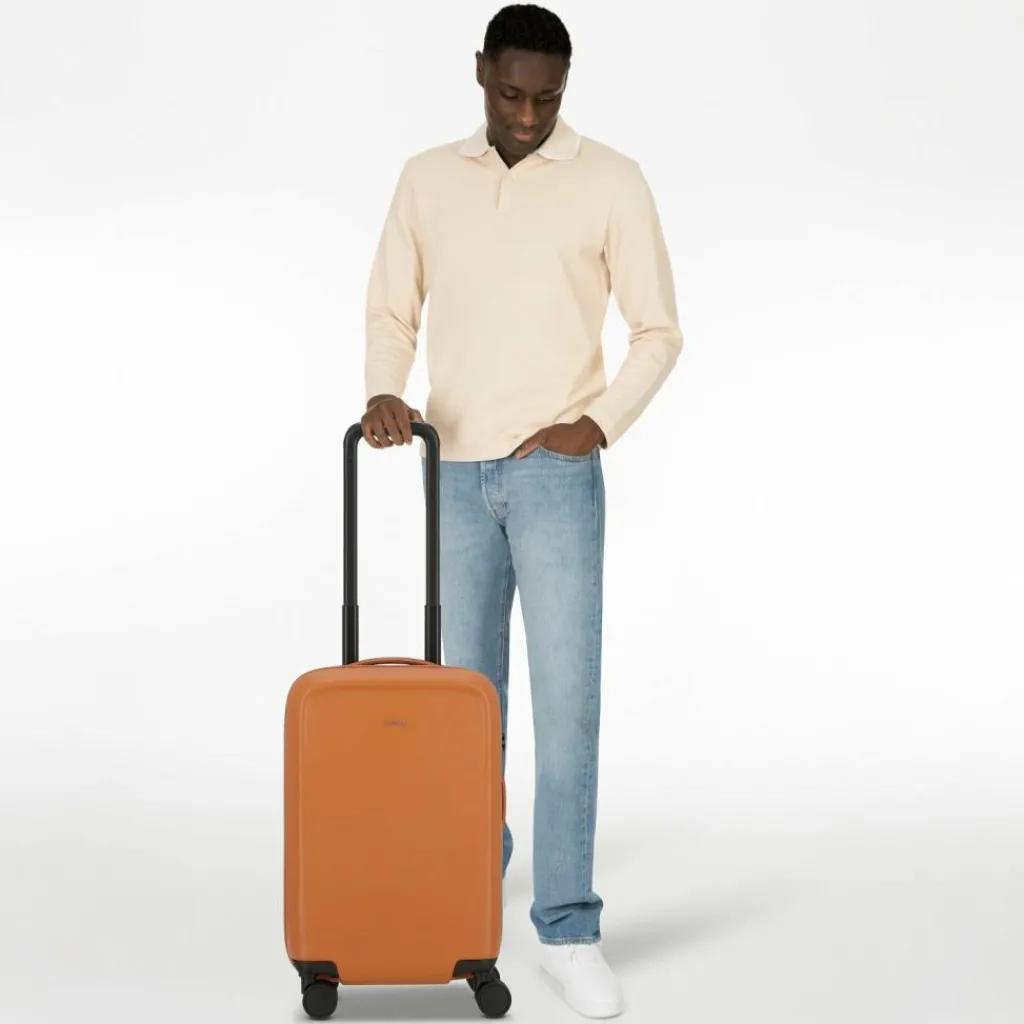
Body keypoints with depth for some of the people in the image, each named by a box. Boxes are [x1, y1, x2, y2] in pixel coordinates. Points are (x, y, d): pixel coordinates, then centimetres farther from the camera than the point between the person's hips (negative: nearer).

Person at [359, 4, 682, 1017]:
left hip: (555, 476, -3)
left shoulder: (612, 182, -3)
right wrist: (384, 394, -10)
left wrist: (603, 422, -14)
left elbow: (658, 333, 1)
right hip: (455, 474, 3)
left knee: (566, 696, -7)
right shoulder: (427, 179, 7)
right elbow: (391, 311, 9)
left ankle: (567, 927, -1)